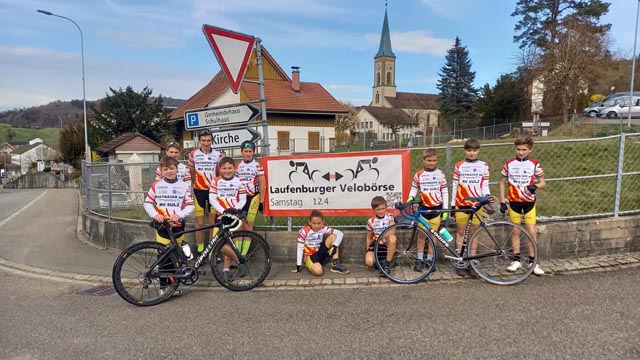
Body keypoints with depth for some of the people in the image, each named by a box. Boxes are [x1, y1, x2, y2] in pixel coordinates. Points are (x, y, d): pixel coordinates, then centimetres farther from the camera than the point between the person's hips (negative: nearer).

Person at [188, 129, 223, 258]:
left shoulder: (217, 155, 1)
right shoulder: (193, 154, 0)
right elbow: (191, 173, 12)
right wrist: (195, 185, 10)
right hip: (199, 191, 0)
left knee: (213, 222, 5)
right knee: (199, 223, 3)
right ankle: (200, 250, 14)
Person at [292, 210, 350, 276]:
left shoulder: (324, 229, -8)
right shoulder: (304, 231, -16)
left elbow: (340, 233, -13)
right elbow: (300, 248, -12)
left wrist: (335, 246, -27)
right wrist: (298, 265, -12)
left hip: (320, 252, 5)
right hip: (310, 256, -4)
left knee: (333, 236, -13)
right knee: (318, 271, -36)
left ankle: (335, 265, -13)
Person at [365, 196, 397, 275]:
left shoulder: (389, 217, -4)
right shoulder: (371, 221, 0)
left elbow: (392, 232, -17)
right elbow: (369, 237, 10)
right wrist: (368, 249, 3)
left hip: (387, 245, -1)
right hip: (376, 245, 1)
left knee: (392, 238, -37)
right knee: (369, 261, -29)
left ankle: (387, 264, -21)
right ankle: (379, 262, 10)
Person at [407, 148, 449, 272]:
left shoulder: (440, 174, 1)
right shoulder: (419, 175, -1)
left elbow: (445, 192, 4)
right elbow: (414, 189, 7)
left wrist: (445, 209, 1)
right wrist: (410, 198, -15)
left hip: (436, 208, 1)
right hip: (423, 208, 0)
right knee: (421, 234, 3)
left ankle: (430, 259, 18)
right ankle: (419, 259, 12)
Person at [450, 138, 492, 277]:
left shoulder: (483, 166, 8)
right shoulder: (459, 166, 6)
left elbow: (485, 185, 7)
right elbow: (454, 185, 7)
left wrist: (487, 195, -14)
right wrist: (452, 204, 5)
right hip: (461, 204, -1)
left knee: (473, 233, 6)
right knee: (461, 232, 3)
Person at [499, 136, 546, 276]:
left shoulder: (534, 164, -2)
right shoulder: (509, 164, 0)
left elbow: (542, 182, 3)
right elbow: (502, 182, 5)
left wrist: (535, 186, -21)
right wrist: (502, 201, 1)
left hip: (529, 201, -1)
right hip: (514, 201, 1)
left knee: (532, 232, -2)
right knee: (515, 231, 6)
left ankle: (532, 262, 10)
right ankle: (516, 260, 17)